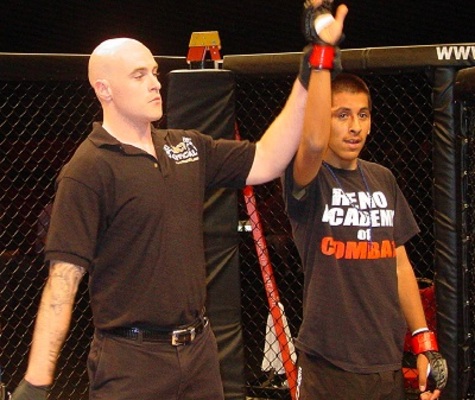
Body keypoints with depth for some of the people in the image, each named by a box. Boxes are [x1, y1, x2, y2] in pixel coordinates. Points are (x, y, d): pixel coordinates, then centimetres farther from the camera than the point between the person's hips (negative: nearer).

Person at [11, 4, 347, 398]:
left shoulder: (187, 147, 10)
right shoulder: (88, 169, -12)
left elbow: (266, 162, 10)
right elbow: (64, 277, -16)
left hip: (200, 348, 7)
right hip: (131, 361, -7)